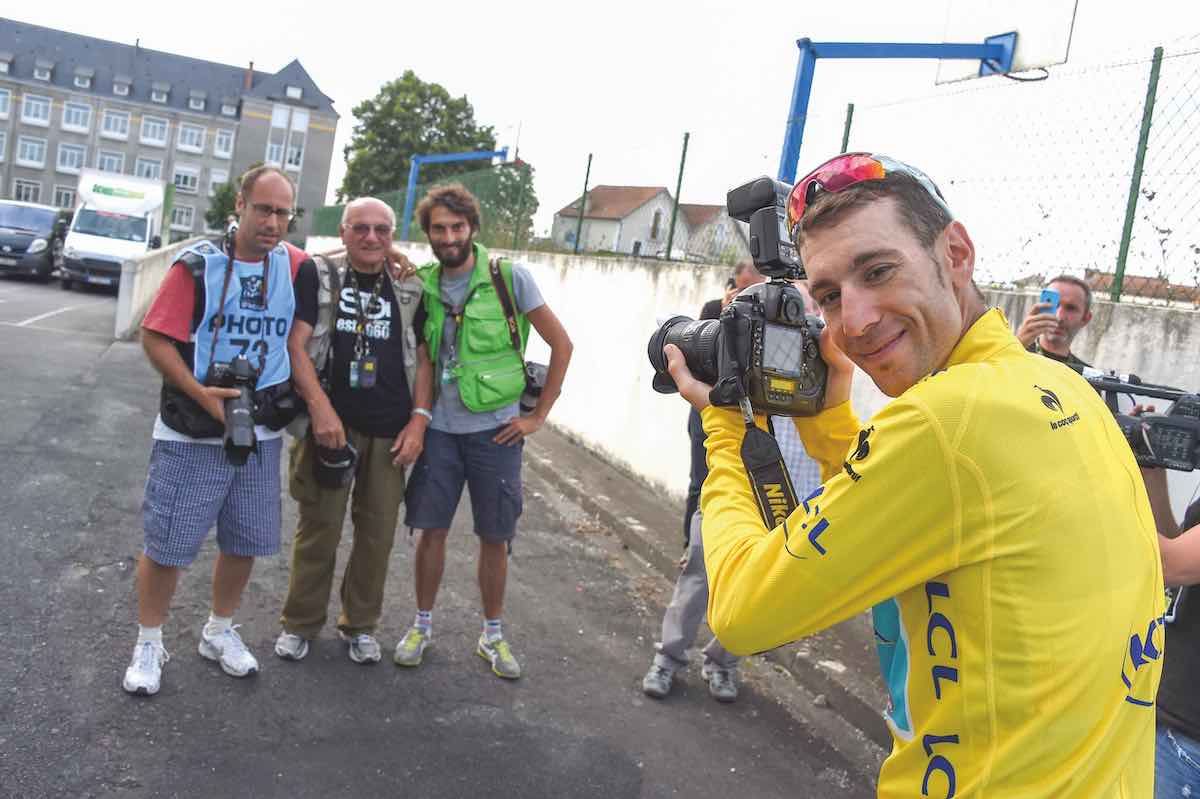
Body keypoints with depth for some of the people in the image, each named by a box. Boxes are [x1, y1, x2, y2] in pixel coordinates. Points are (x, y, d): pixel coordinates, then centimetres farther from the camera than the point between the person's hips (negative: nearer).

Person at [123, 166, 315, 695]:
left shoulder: (295, 267, 3)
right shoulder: (198, 265, -10)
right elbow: (154, 338, -11)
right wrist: (202, 395, -21)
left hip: (261, 436, 4)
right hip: (191, 436, -4)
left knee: (245, 543, 14)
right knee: (166, 545, 4)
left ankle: (220, 632, 35)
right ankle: (148, 644, 24)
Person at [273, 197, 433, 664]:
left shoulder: (409, 290, 9)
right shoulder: (319, 277, 2)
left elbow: (422, 358, 11)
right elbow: (296, 344, -6)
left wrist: (419, 419, 0)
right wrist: (320, 407, -16)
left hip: (389, 432, 2)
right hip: (330, 423, -2)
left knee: (378, 531, 6)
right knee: (319, 528, 4)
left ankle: (360, 625, 24)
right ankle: (300, 624, 22)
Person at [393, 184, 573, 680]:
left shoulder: (509, 278, -8)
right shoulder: (422, 284, 2)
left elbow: (561, 345, -4)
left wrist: (538, 416, -5)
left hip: (495, 430, -2)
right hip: (439, 429, 2)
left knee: (495, 538, 7)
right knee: (431, 530, 7)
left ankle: (492, 635, 24)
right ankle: (422, 624, 26)